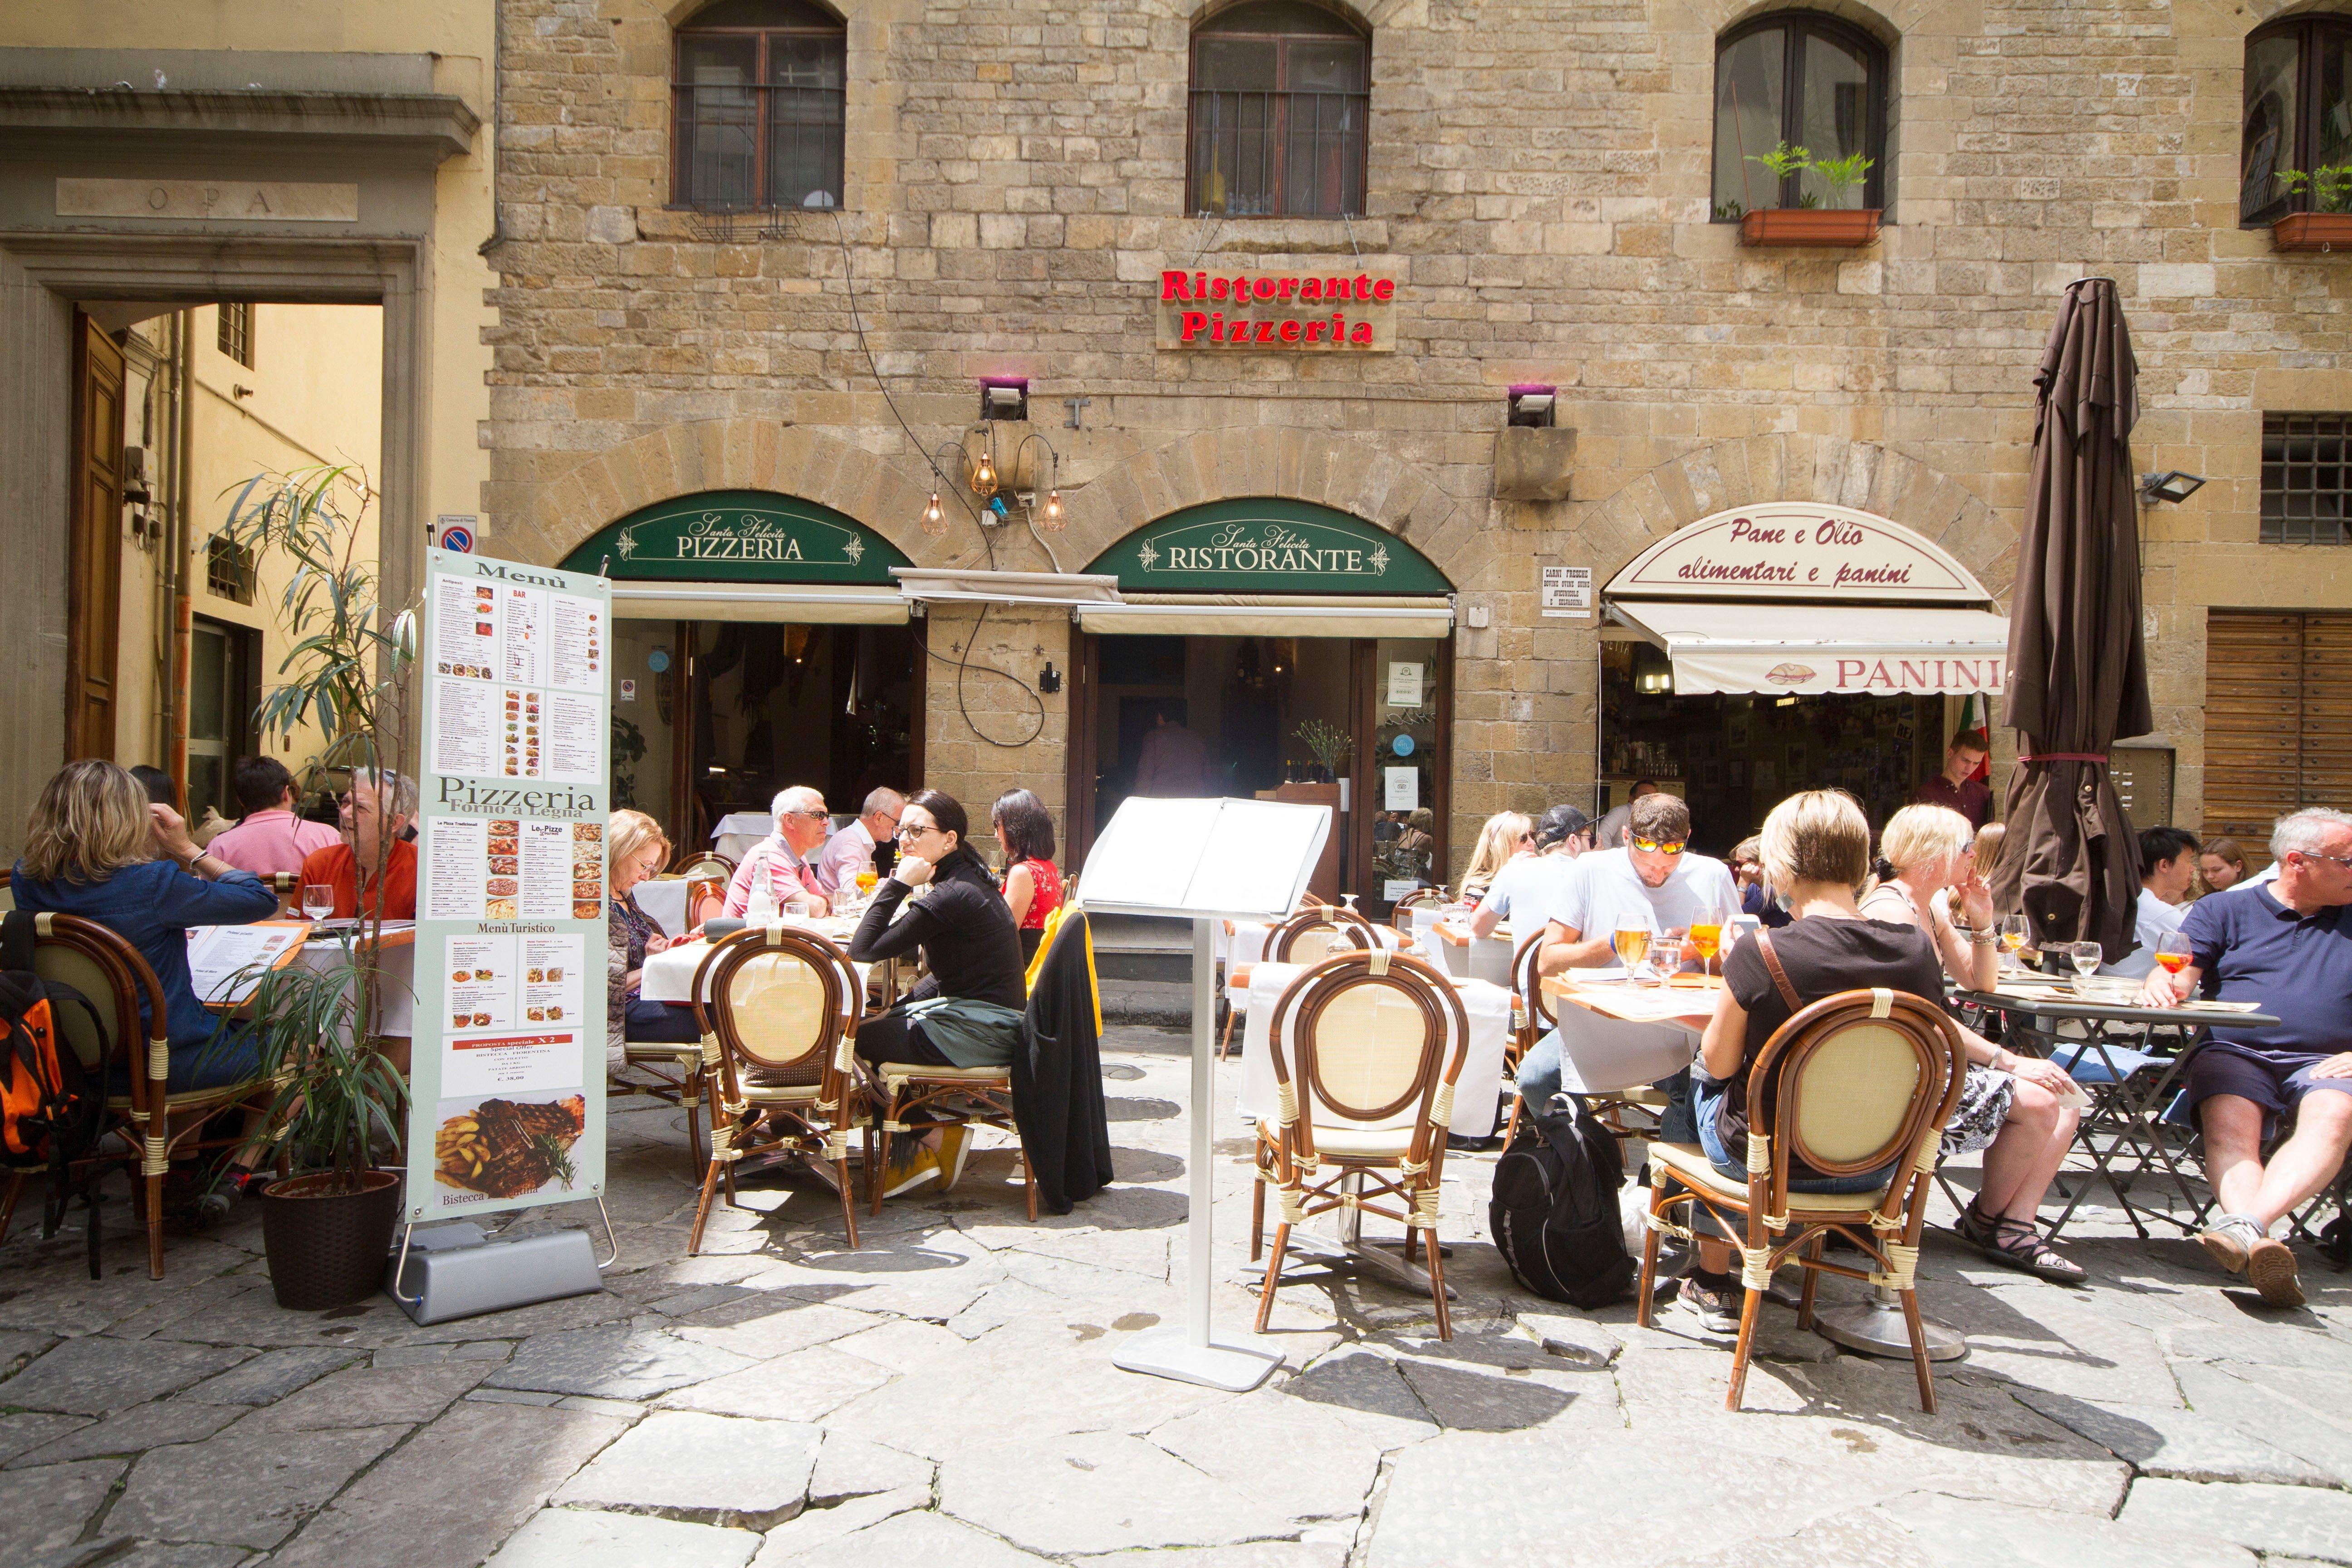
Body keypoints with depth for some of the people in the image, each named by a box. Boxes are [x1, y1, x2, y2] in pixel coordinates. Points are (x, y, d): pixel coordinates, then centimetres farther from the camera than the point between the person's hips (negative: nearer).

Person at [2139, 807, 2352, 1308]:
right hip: (2235, 1051, 0)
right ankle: (2258, 1246, -54)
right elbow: (2181, 976, 4)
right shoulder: (2224, 911, 17)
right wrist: (2163, 986, -21)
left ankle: (2246, 1226, -53)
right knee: (2230, 1125, -32)